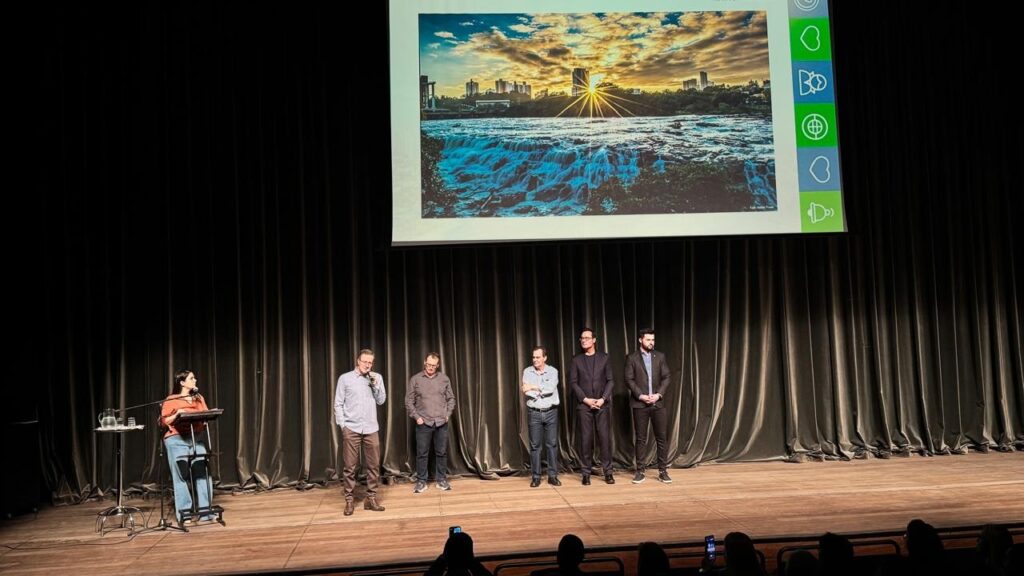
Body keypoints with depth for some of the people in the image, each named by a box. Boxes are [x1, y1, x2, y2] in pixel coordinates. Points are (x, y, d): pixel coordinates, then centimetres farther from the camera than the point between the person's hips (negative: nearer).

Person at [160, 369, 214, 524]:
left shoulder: (199, 398, 16)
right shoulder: (171, 400, 0)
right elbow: (163, 422, -4)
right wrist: (177, 414, -18)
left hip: (197, 438, 4)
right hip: (176, 440, -4)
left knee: (202, 473, -5)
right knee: (181, 475, -7)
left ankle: (205, 511, -2)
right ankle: (184, 514, -3)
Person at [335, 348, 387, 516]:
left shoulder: (377, 378, 9)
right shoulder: (345, 378, 1)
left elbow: (381, 400, 6)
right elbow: (338, 404, 2)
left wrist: (375, 384, -7)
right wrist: (342, 425, -5)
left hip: (371, 428, 3)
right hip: (351, 428, -3)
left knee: (373, 465, 4)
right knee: (350, 466, 1)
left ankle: (371, 498, 14)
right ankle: (349, 500, 9)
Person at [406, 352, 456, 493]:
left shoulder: (444, 379, 6)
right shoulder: (415, 379, 0)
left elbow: (451, 398, 12)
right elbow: (409, 401, 2)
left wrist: (448, 414, 1)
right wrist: (416, 417, -6)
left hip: (441, 423, 2)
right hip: (423, 423, -1)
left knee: (442, 453, 7)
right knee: (422, 454, 3)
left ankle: (442, 480, 18)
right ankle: (421, 481, 12)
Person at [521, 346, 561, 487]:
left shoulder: (553, 371, 0)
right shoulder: (527, 372, 2)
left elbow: (551, 388, -17)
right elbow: (527, 391, -10)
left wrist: (534, 387, -16)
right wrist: (543, 391, -11)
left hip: (551, 412, 0)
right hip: (534, 413, 0)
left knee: (552, 444, 3)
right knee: (535, 445, 2)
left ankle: (553, 476, 10)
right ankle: (536, 477, 8)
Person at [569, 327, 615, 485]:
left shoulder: (604, 357, 7)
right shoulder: (576, 359, 6)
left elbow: (610, 380, 3)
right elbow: (573, 382, 2)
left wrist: (603, 399, -9)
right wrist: (585, 399, -9)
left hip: (603, 404, 0)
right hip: (584, 405, 0)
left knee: (605, 437, -1)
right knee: (586, 439, 0)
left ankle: (608, 472, 6)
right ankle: (585, 473, 5)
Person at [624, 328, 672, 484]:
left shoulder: (660, 356, 9)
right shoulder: (632, 357, 1)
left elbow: (667, 376, 5)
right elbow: (629, 379, -4)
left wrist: (659, 394, -9)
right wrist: (641, 395, -14)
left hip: (658, 402, 2)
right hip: (639, 403, -2)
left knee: (662, 437, 2)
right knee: (640, 439, 2)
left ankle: (663, 471, 11)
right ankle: (640, 471, 10)